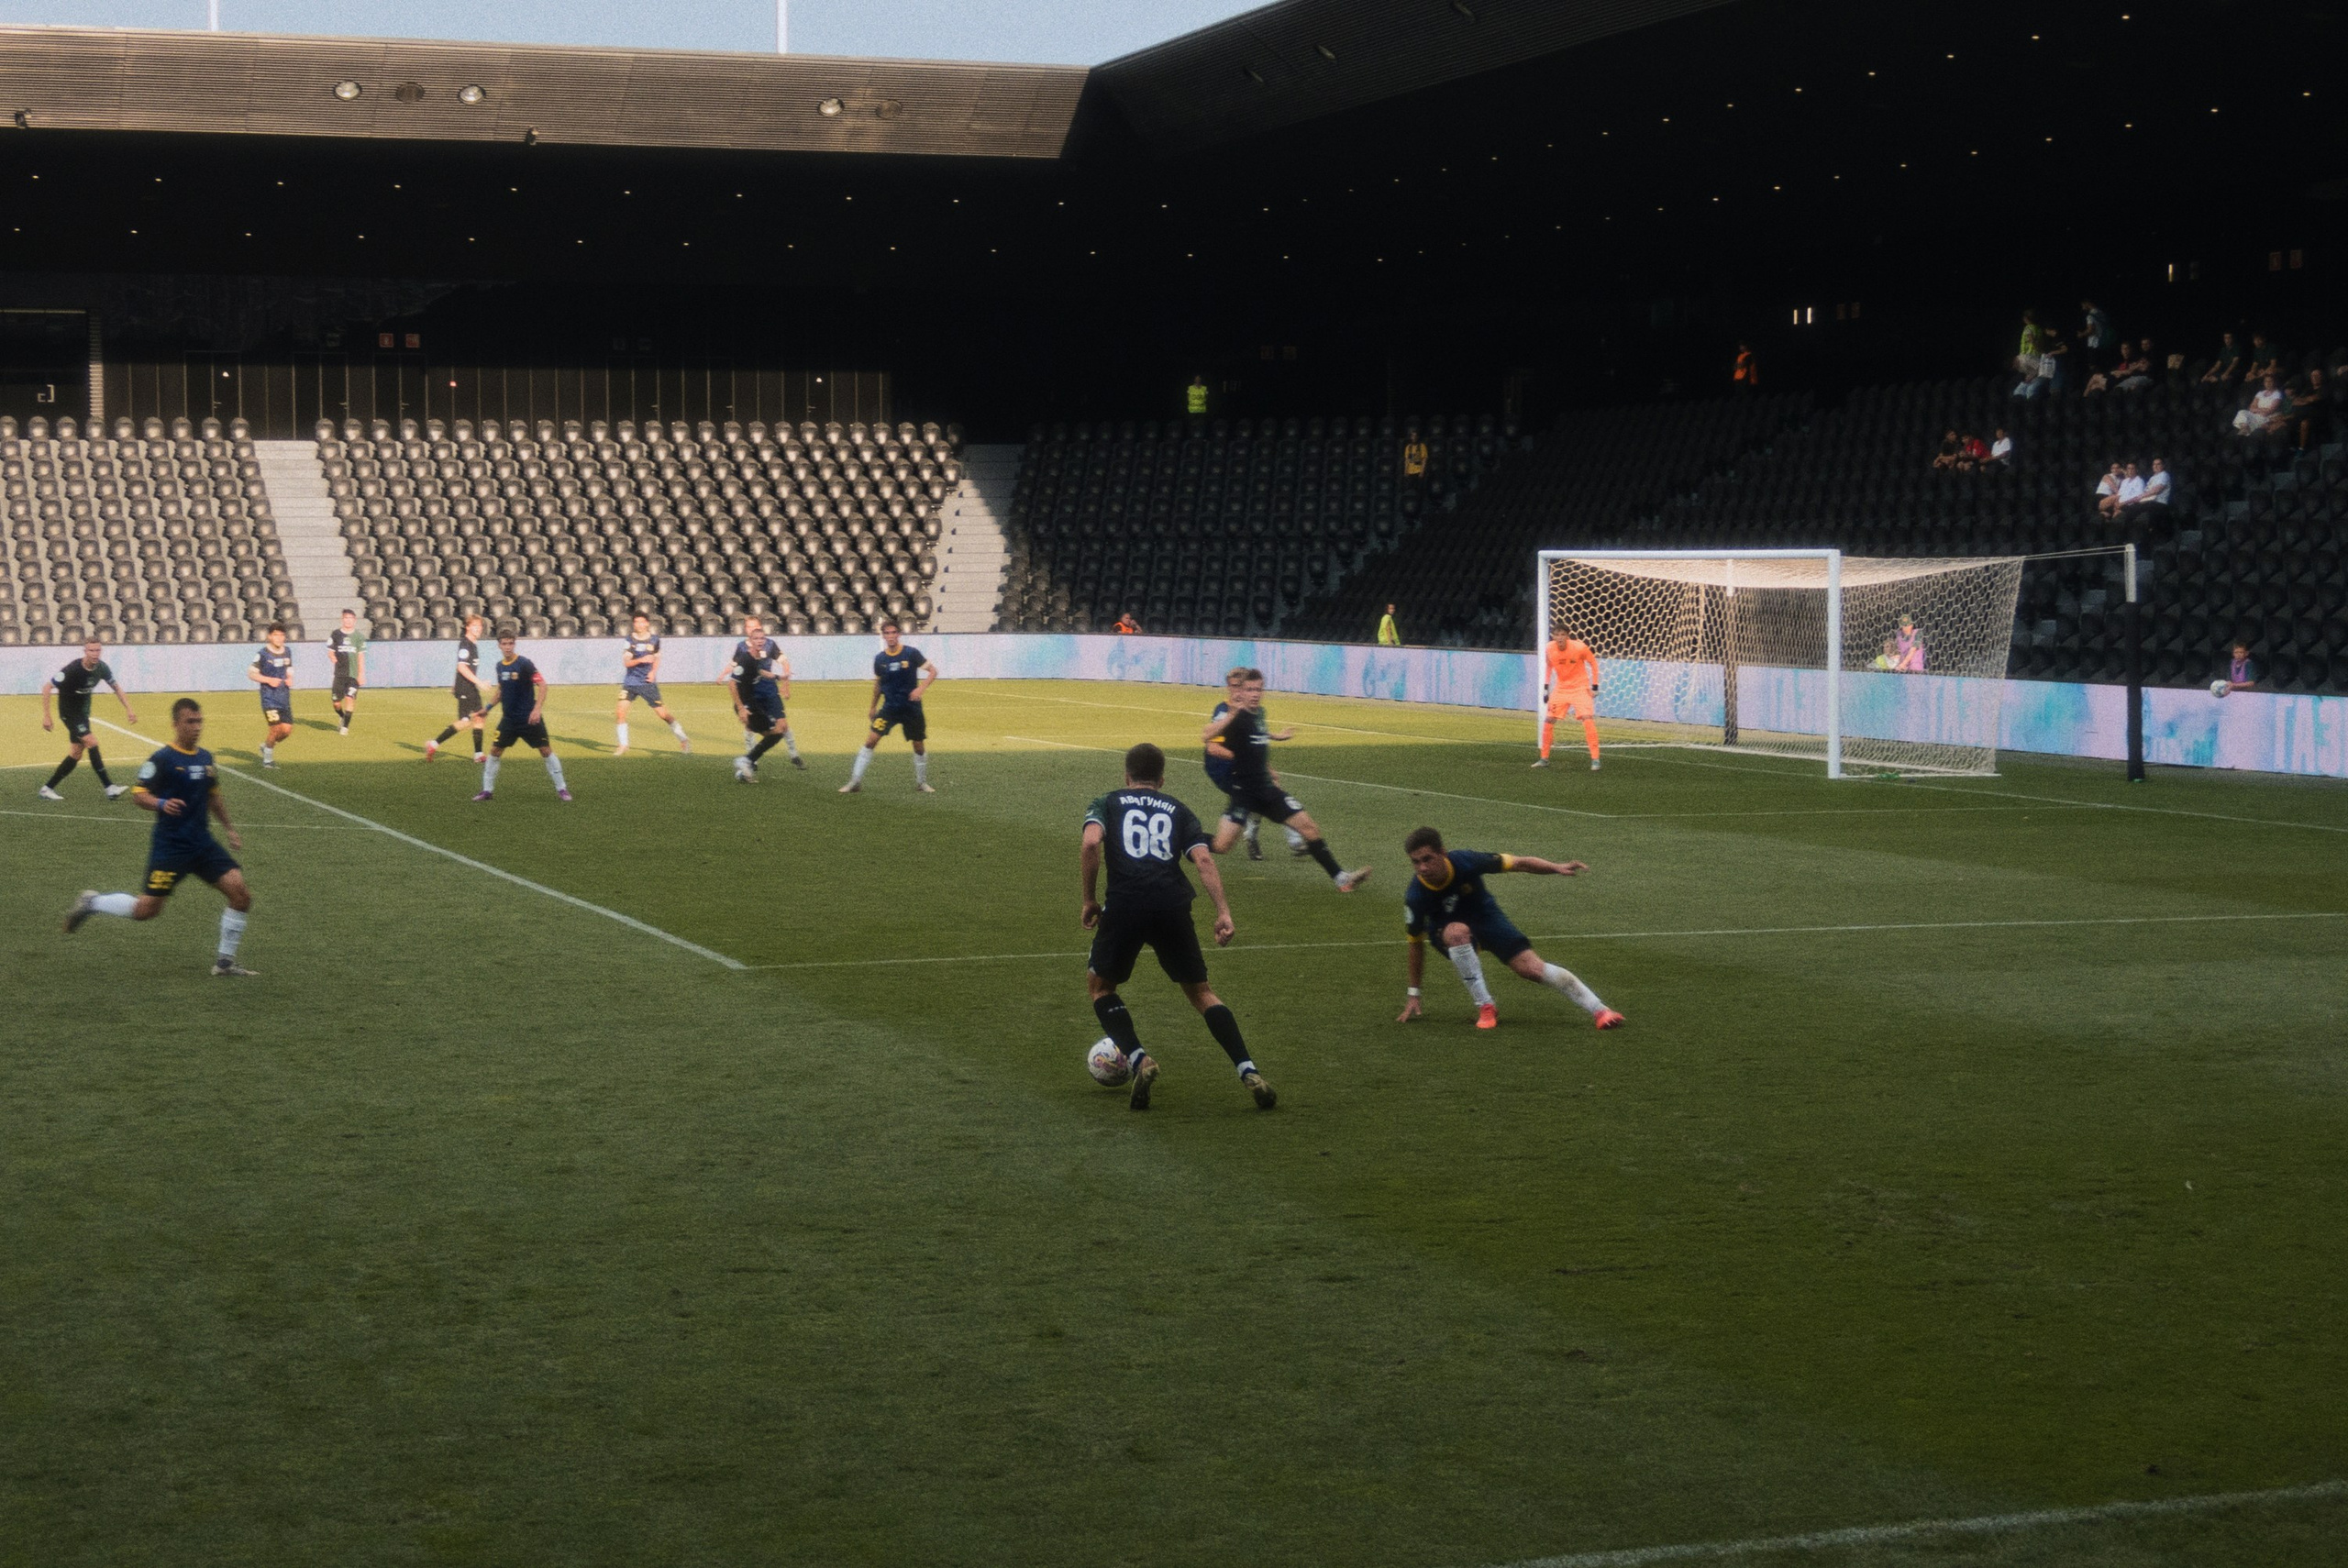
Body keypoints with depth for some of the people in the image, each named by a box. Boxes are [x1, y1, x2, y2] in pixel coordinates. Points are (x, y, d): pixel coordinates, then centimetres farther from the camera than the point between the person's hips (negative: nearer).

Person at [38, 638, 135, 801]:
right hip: (69, 712, -8)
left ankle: (47, 789, 18)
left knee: (77, 753, 8)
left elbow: (116, 687, 9)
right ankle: (109, 788, -22)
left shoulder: (101, 668, -8)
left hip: (83, 712, 8)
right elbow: (46, 687, -22)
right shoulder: (72, 670, -26)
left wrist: (128, 709, 1)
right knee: (92, 743, -20)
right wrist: (46, 716, -23)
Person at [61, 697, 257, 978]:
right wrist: (162, 804, -30)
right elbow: (139, 794, -11)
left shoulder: (205, 758, 9)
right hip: (170, 845, -6)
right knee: (148, 909, -4)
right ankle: (91, 904, 22)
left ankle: (224, 960, 4)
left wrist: (229, 828, 25)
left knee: (240, 894, -8)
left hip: (202, 843, 6)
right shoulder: (162, 760, -11)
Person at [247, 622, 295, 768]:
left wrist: (290, 679, 3)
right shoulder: (263, 654, -8)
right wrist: (268, 680, -16)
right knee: (276, 728, -13)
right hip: (269, 698, -6)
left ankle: (267, 745, 26)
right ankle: (267, 758, 8)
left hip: (284, 697, 6)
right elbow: (251, 673, -5)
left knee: (287, 729, -2)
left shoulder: (287, 652, 9)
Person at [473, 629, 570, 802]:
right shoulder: (500, 666, 6)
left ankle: (561, 789, 7)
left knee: (546, 750, -3)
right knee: (495, 751, 1)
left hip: (529, 718, -5)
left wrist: (537, 709, -28)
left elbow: (542, 685, -18)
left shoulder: (524, 664, -14)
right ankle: (487, 790, 12)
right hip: (508, 719, 5)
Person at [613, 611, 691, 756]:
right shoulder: (630, 640, -4)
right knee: (620, 710, -12)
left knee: (663, 714, -4)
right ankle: (623, 745, 3)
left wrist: (653, 672, -4)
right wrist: (641, 660, -29)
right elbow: (626, 662, -12)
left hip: (648, 683, 0)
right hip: (630, 682, 0)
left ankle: (683, 740, 13)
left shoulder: (654, 639, 0)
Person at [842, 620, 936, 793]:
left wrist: (921, 688, -21)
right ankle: (855, 781, -7)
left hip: (911, 708, -1)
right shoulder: (879, 659, 0)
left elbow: (932, 671, -5)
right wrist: (873, 707, 21)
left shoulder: (911, 654, -8)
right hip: (889, 707, 1)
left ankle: (921, 782, 29)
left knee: (919, 745, 7)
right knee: (871, 740, -11)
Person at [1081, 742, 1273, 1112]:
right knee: (1199, 991, 17)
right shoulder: (1177, 810, 23)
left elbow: (1090, 843, -3)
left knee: (1099, 984, 21)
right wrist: (1223, 911, 1)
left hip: (1125, 904, -2)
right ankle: (1249, 1072, 2)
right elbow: (1203, 859, 6)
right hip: (1173, 904, 2)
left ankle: (1139, 1060, 0)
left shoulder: (1106, 804, 18)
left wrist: (1089, 900, 6)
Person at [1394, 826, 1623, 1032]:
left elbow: (1518, 863, -19)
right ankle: (1485, 1007, -24)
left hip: (1484, 915, 1)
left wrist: (1557, 867, -31)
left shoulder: (1465, 861, -29)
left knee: (1532, 968, -15)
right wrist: (1413, 994, -8)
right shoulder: (1414, 897, -28)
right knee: (1457, 932, -38)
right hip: (1446, 927, -1)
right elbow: (1416, 943, -14)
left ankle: (1598, 1009, -4)